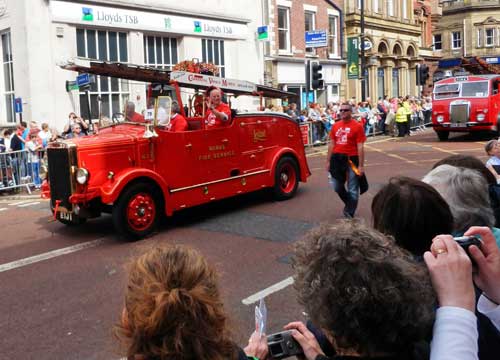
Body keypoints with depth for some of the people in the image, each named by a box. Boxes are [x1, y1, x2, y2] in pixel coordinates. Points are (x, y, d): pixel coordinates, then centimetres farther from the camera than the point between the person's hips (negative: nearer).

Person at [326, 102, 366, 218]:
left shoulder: (357, 126, -9)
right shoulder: (335, 126, 5)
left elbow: (360, 147, -10)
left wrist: (361, 165, -13)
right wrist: (328, 161, 11)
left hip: (351, 159, -5)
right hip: (337, 159, 5)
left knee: (352, 190, 4)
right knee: (337, 187, 15)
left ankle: (349, 214, 17)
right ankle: (349, 204, 40)